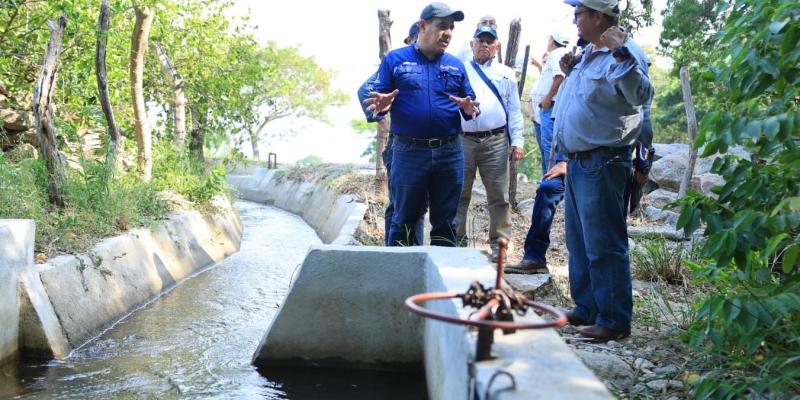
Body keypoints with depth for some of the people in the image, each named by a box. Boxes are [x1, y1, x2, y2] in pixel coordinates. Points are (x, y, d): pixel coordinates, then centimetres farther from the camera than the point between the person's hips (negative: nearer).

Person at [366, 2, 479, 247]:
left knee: (446, 222, 10)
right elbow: (377, 98, 3)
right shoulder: (395, 59, 4)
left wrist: (469, 109, -11)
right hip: (409, 153, -3)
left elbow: (470, 102, 13)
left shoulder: (456, 65, 13)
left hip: (450, 153, 3)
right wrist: (381, 106, -21)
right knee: (404, 222, 5)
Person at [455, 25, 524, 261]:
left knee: (498, 196, 1)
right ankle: (457, 241, 13)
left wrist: (517, 141, 1)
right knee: (459, 194, 4)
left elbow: (514, 110, 11)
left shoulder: (506, 74, 15)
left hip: (496, 141, 0)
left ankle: (499, 244, 9)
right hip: (462, 140, 0)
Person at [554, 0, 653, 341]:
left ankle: (615, 320, 6)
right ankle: (586, 308, 29)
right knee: (579, 243, 17)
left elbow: (642, 95, -29)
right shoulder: (589, 53, 15)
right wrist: (570, 73, 15)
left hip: (601, 163, -10)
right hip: (578, 162, 10)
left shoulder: (624, 52, -13)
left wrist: (621, 53, -37)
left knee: (603, 246, -4)